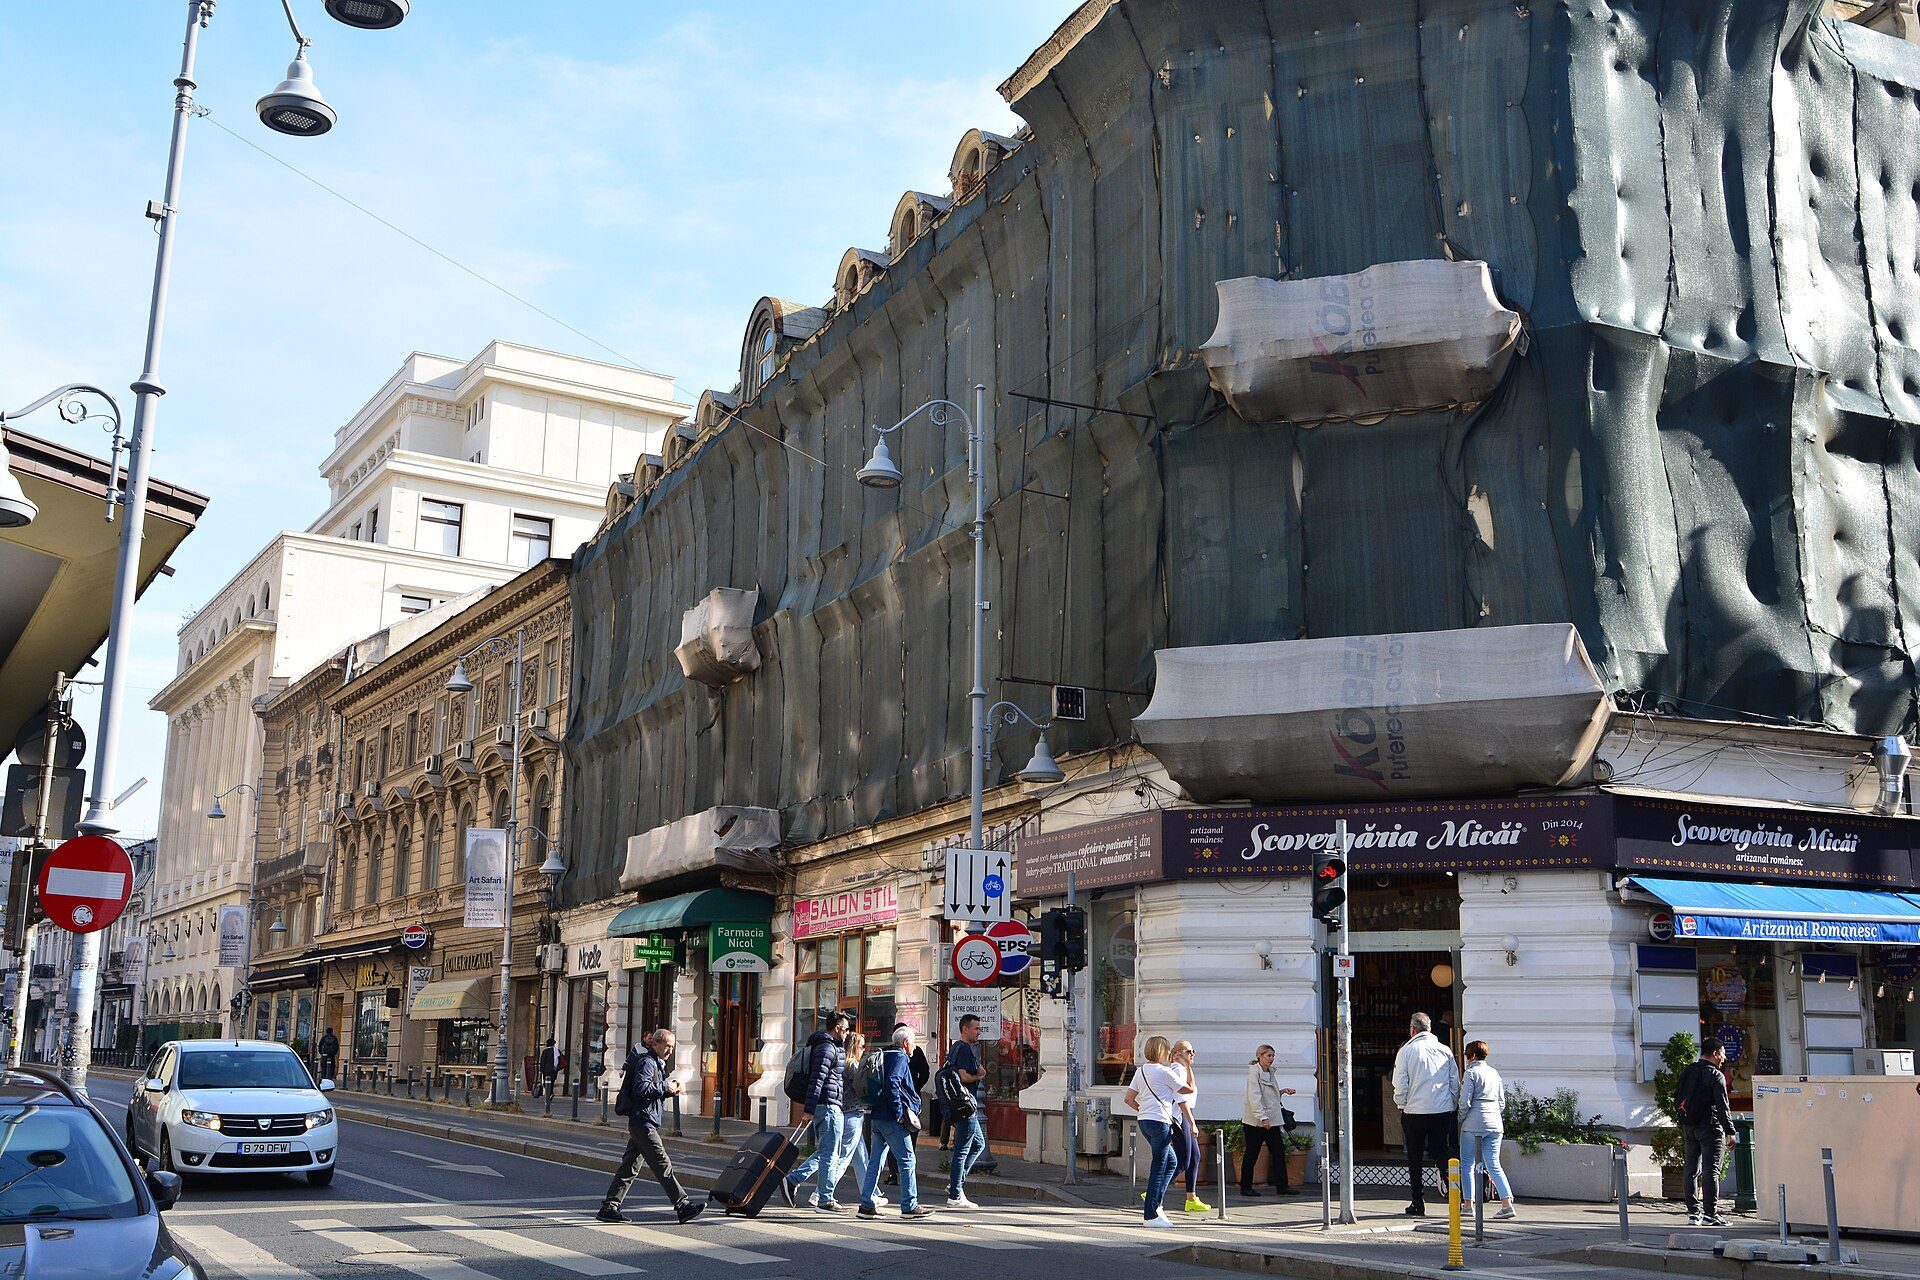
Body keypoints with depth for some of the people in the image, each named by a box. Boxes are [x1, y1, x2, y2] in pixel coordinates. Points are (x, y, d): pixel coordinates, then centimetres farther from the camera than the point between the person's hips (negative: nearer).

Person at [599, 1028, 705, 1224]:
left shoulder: (658, 1064, 21)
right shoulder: (647, 1062, -12)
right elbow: (641, 1088, -25)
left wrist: (670, 1090, 7)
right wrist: (665, 1087, -17)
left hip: (641, 1124, 10)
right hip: (643, 1122, -10)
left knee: (629, 1167, 10)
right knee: (663, 1166, -9)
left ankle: (609, 1208, 11)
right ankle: (683, 1206, -8)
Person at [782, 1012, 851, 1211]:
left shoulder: (834, 1047, 21)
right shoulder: (828, 1048, -12)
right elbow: (817, 1078, -20)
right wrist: (810, 1107, -23)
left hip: (821, 1106, 10)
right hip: (829, 1105, -10)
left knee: (823, 1152, 14)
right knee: (829, 1153, -4)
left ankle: (791, 1180, 9)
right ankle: (825, 1200, 0)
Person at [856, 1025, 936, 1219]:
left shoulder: (884, 1056, 19)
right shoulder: (900, 1058, -9)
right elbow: (892, 1083, -23)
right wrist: (899, 1113, -19)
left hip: (877, 1116, 9)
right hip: (891, 1119, -9)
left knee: (876, 1160, 10)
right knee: (907, 1160, -2)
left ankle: (867, 1204, 10)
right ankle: (910, 1206, 1)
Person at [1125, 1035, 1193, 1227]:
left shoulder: (1140, 1071, 12)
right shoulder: (1165, 1072, -10)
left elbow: (1129, 1099, 11)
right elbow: (1189, 1089, -1)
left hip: (1144, 1122, 9)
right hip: (1160, 1122, -8)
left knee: (1171, 1161, 19)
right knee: (1158, 1167, -4)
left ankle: (1154, 1202, 15)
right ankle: (1151, 1215, -4)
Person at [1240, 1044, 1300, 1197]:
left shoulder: (1270, 1073, 14)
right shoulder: (1254, 1072, -12)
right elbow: (1255, 1096, -21)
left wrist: (1283, 1091, 10)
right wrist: (1262, 1117, -28)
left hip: (1272, 1120, 8)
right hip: (1255, 1121, -8)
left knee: (1279, 1152, 3)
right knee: (1251, 1154, 1)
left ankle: (1282, 1186, 7)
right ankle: (1245, 1187, 10)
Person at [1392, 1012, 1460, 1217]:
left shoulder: (1406, 1051, -6)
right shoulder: (1445, 1050, 4)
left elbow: (1400, 1085, -8)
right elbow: (1456, 1083, 8)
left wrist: (1402, 1106, 8)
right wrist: (1452, 1106, 18)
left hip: (1415, 1112, -3)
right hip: (1443, 1113, 3)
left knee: (1415, 1159, 8)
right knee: (1441, 1155, 13)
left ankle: (1418, 1205, 9)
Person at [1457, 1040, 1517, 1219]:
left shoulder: (1471, 1073, -7)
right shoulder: (1494, 1073, 13)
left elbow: (1465, 1102, -12)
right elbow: (1502, 1102, 16)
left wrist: (1460, 1119, 2)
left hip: (1473, 1124, -6)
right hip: (1495, 1123, 6)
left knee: (1467, 1164, 5)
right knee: (1494, 1164, 5)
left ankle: (1469, 1205, 5)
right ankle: (1507, 1203, -8)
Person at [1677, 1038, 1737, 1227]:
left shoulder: (1687, 1072, 11)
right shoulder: (1716, 1075, -10)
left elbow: (1677, 1099, 15)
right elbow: (1722, 1105, -14)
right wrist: (1730, 1130, -9)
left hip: (1688, 1127, 7)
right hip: (1710, 1127, -7)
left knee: (1692, 1170, 10)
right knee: (1710, 1171, -4)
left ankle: (1693, 1212, 11)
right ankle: (1709, 1214, -5)